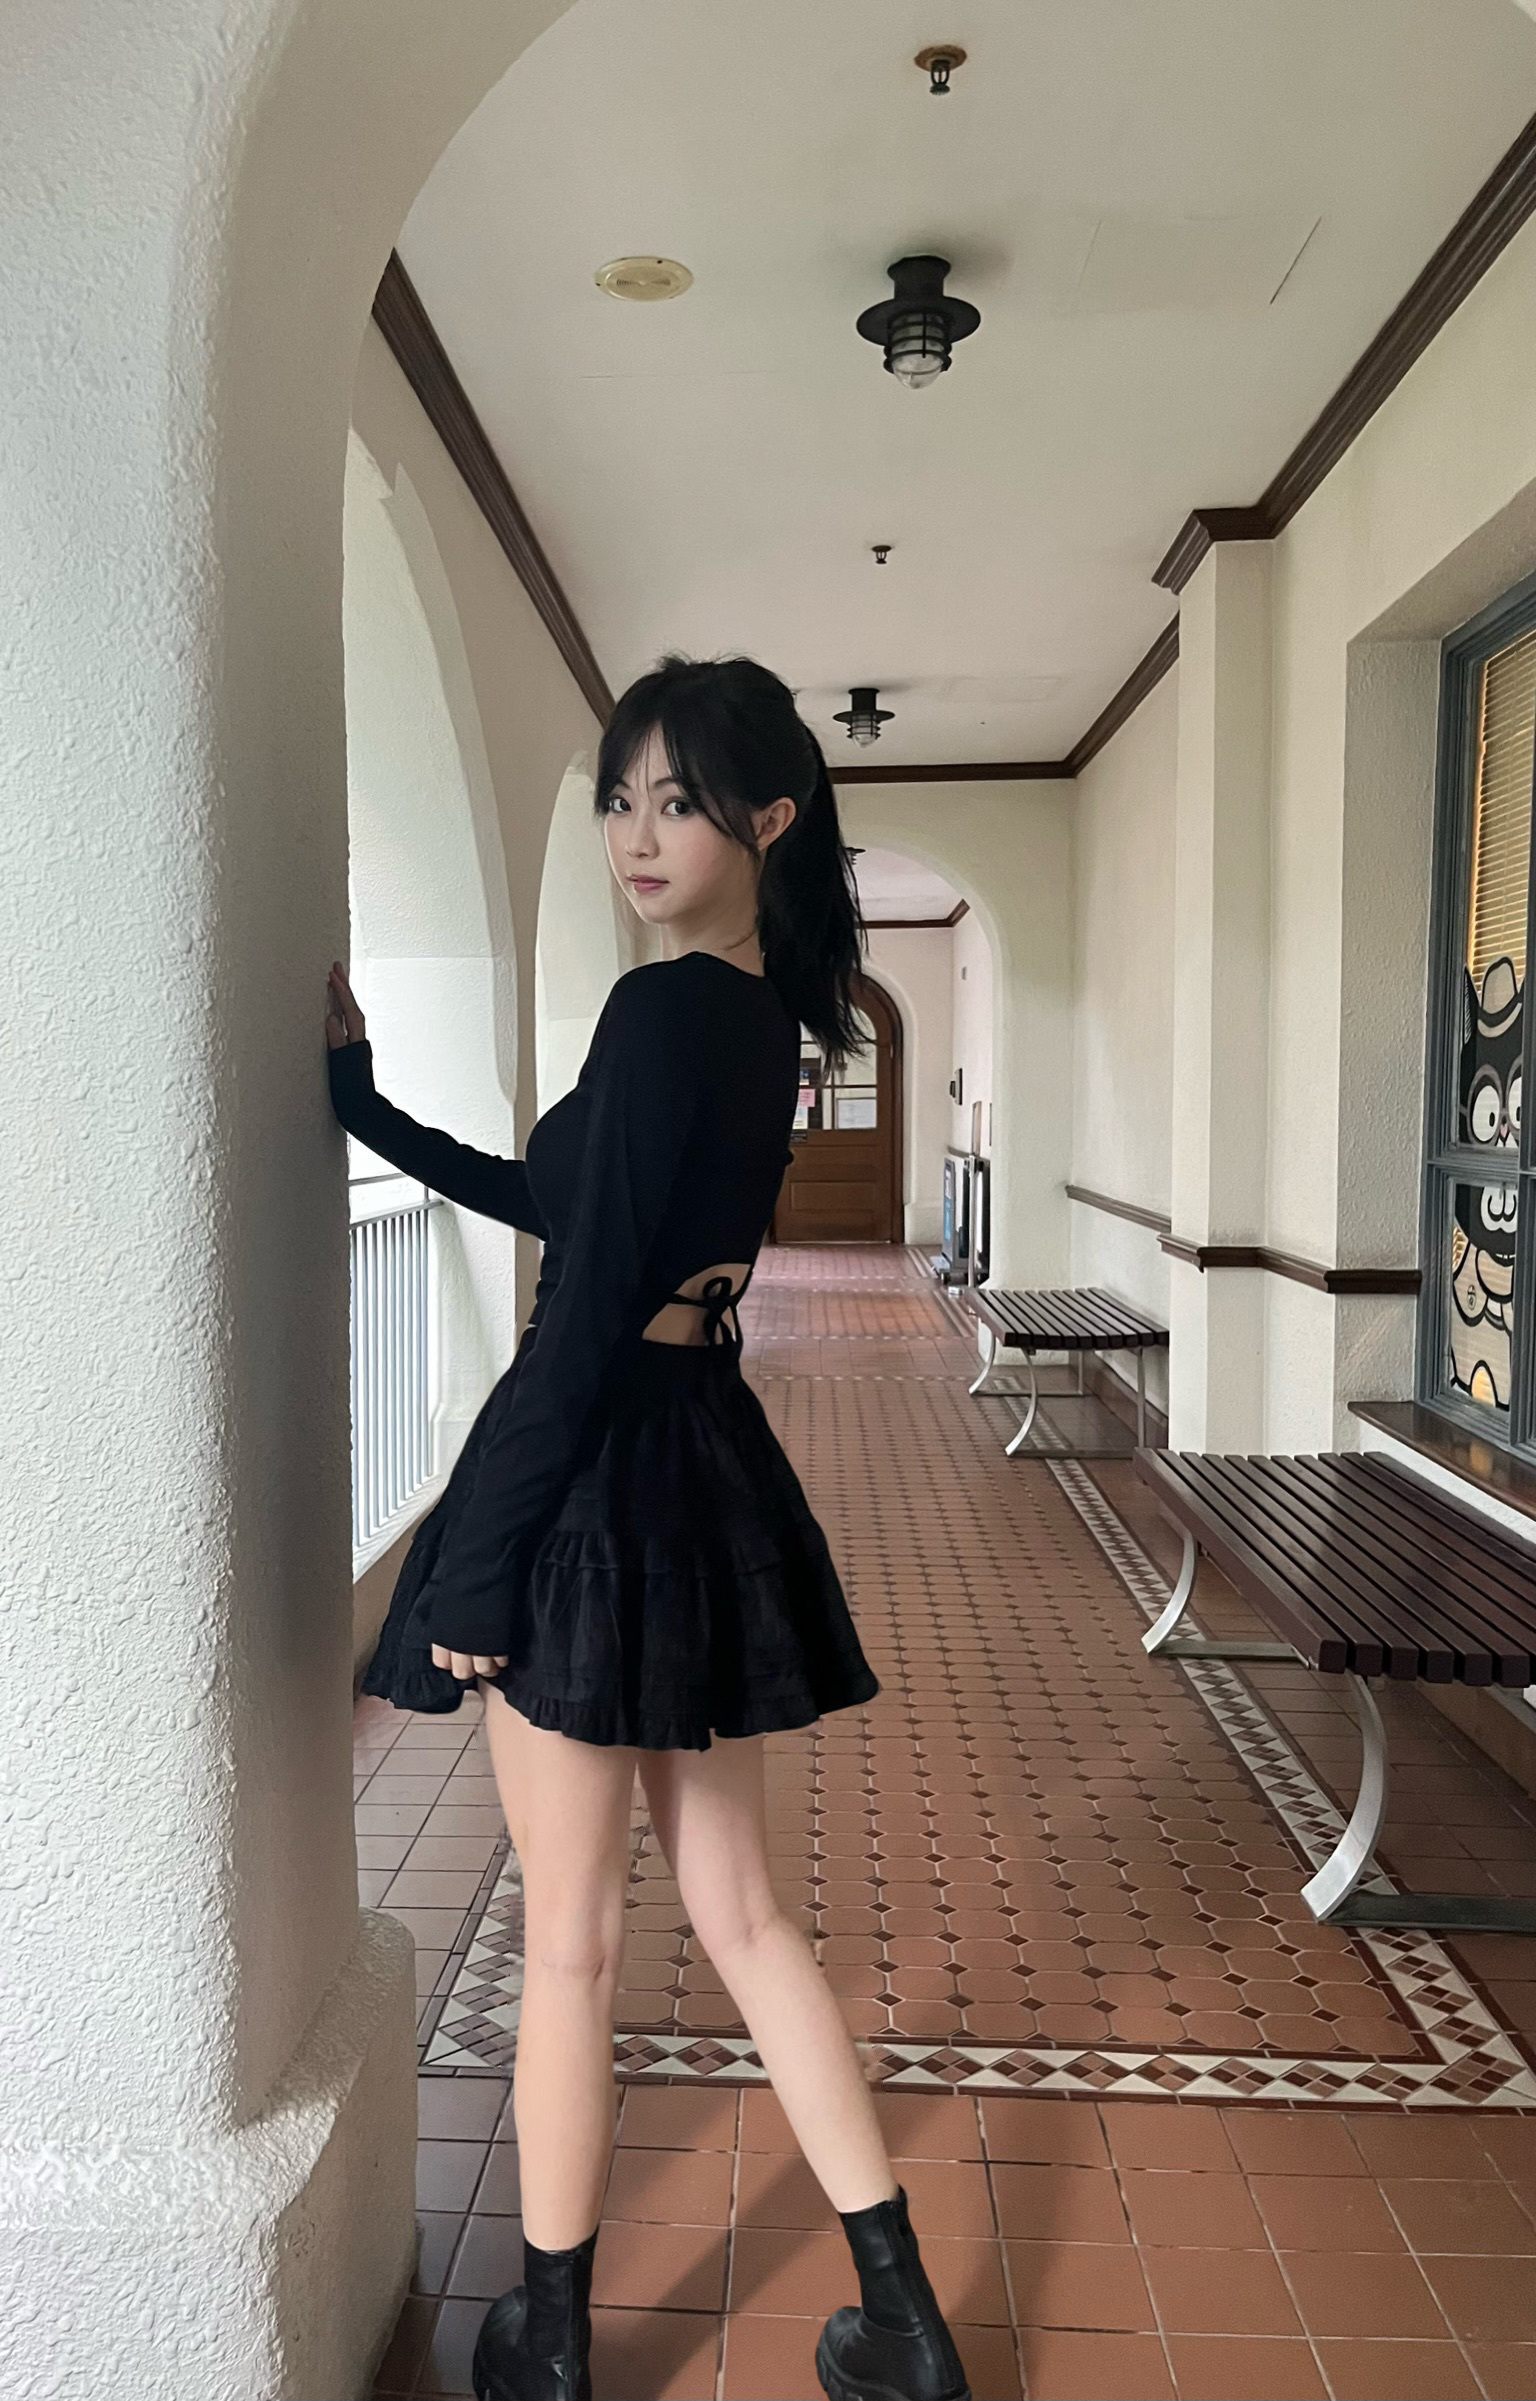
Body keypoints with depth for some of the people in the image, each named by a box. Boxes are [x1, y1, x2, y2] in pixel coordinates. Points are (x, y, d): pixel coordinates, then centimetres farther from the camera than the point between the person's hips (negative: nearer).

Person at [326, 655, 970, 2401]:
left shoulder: (659, 1011, -16)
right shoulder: (765, 1015, 11)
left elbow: (585, 1316, -19)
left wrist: (476, 1572, -14)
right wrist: (369, 1107, 21)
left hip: (603, 1475, -8)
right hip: (714, 1469, 9)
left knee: (570, 1940, 11)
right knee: (738, 1912, 19)